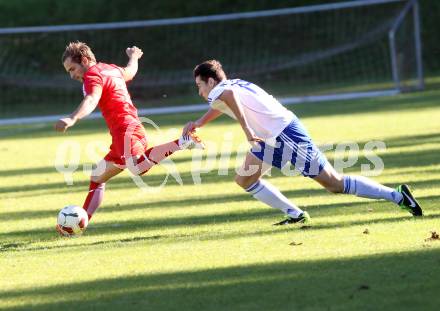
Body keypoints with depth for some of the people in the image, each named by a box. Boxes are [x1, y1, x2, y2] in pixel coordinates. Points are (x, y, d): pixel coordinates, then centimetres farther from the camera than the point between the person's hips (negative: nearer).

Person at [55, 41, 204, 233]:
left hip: (125, 130, -11)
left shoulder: (92, 75, -6)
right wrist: (134, 56, 70)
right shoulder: (111, 69, 22)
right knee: (97, 178, 18)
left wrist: (72, 119, -45)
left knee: (138, 167, -37)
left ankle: (181, 142, -27)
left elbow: (91, 101, -27)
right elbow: (129, 72, 46)